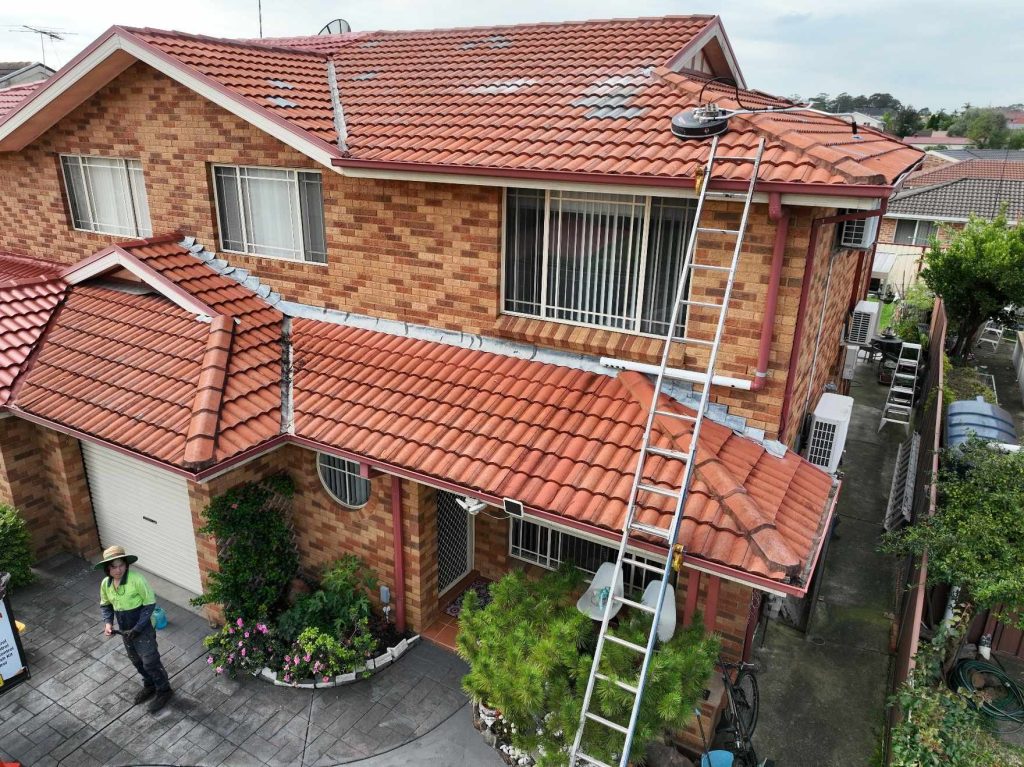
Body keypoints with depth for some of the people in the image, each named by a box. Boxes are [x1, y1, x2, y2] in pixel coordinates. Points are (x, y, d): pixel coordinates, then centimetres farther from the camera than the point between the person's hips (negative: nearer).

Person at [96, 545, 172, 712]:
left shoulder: (136, 580, -26)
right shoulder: (105, 584, -8)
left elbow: (150, 604, -19)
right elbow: (105, 605, 10)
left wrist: (137, 628, -22)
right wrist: (107, 622, -8)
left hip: (143, 629, -6)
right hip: (125, 630, 6)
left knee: (150, 662, 3)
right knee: (137, 661, 23)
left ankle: (163, 690, 24)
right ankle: (149, 685, 45)